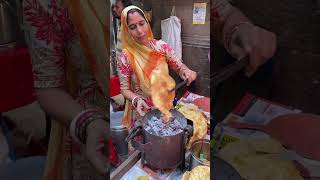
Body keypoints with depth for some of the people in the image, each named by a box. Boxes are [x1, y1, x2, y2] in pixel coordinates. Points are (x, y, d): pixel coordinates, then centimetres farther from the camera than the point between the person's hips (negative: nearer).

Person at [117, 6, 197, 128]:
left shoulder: (162, 46, -11)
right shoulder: (125, 57, -18)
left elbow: (179, 67, -1)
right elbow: (125, 89, -10)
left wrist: (185, 71, -23)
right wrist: (136, 100, -29)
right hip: (142, 111, -3)